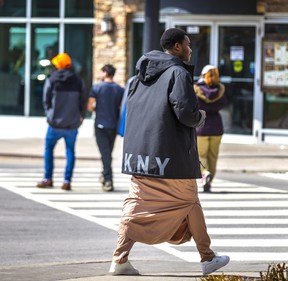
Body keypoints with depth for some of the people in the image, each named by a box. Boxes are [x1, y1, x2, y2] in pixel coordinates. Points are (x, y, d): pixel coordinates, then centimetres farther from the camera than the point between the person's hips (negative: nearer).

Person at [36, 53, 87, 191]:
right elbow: (83, 102, 3)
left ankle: (48, 178, 15)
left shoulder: (51, 81, -7)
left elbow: (46, 101, -1)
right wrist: (80, 117, 19)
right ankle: (67, 181, 2)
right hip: (72, 124, 1)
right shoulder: (78, 81, -2)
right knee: (70, 151, 9)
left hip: (55, 123, -1)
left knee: (49, 148, 14)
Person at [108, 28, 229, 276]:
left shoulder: (142, 74, 13)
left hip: (139, 151, 6)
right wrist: (200, 116, 1)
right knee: (189, 202, 8)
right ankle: (207, 258, 19)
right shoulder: (178, 73, -12)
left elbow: (131, 107, 19)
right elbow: (187, 113, -20)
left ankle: (120, 260, -4)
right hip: (171, 155, -6)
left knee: (136, 205, 5)